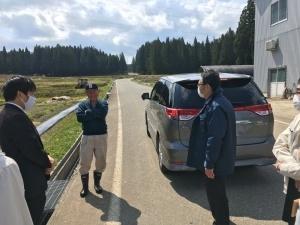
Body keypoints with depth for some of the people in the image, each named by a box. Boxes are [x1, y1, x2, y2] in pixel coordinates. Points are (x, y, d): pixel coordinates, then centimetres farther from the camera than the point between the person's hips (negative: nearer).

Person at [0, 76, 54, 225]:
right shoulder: (17, 117, -25)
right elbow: (32, 150, -26)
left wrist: (44, 159, -2)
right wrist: (47, 162, -7)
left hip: (20, 179, 10)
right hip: (30, 182, -10)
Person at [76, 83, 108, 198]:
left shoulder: (103, 104, 2)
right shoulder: (82, 105, 2)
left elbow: (102, 113, -20)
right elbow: (79, 117, -17)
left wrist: (88, 112, -13)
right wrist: (95, 114, -16)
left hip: (101, 136, 1)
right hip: (87, 136, 0)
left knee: (101, 162, 11)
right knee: (84, 163, 3)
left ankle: (97, 184, 33)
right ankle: (85, 187, 21)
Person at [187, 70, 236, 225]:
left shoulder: (216, 107, -26)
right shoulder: (215, 102, 7)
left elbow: (215, 139, -26)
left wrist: (209, 164, -20)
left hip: (216, 162, -10)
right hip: (218, 160, 10)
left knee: (215, 194, 7)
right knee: (216, 193, 24)